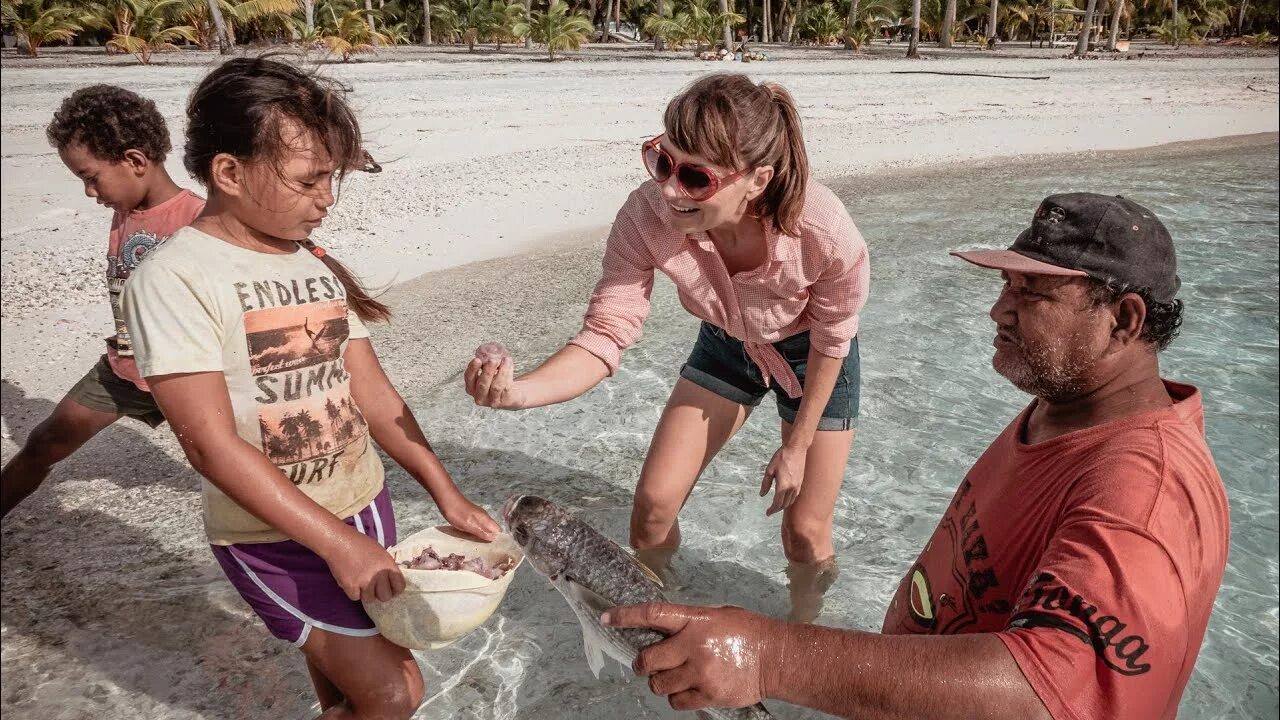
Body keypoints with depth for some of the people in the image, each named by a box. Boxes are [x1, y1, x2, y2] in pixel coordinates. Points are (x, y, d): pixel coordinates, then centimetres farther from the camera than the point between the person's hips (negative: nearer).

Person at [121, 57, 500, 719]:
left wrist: (446, 494, 0)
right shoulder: (176, 280, -17)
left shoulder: (319, 266, 1)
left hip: (364, 508, 6)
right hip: (276, 538, -5)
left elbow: (372, 394, 4)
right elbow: (211, 444, -21)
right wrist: (336, 542, -23)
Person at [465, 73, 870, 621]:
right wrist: (519, 391, -46)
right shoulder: (647, 217, -34)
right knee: (654, 501, 1)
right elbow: (606, 333, -28)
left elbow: (831, 341, -20)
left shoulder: (823, 232, -38)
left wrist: (798, 445, -10)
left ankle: (804, 628, 37)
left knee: (804, 534, 3)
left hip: (810, 357, -2)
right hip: (725, 346, 2)